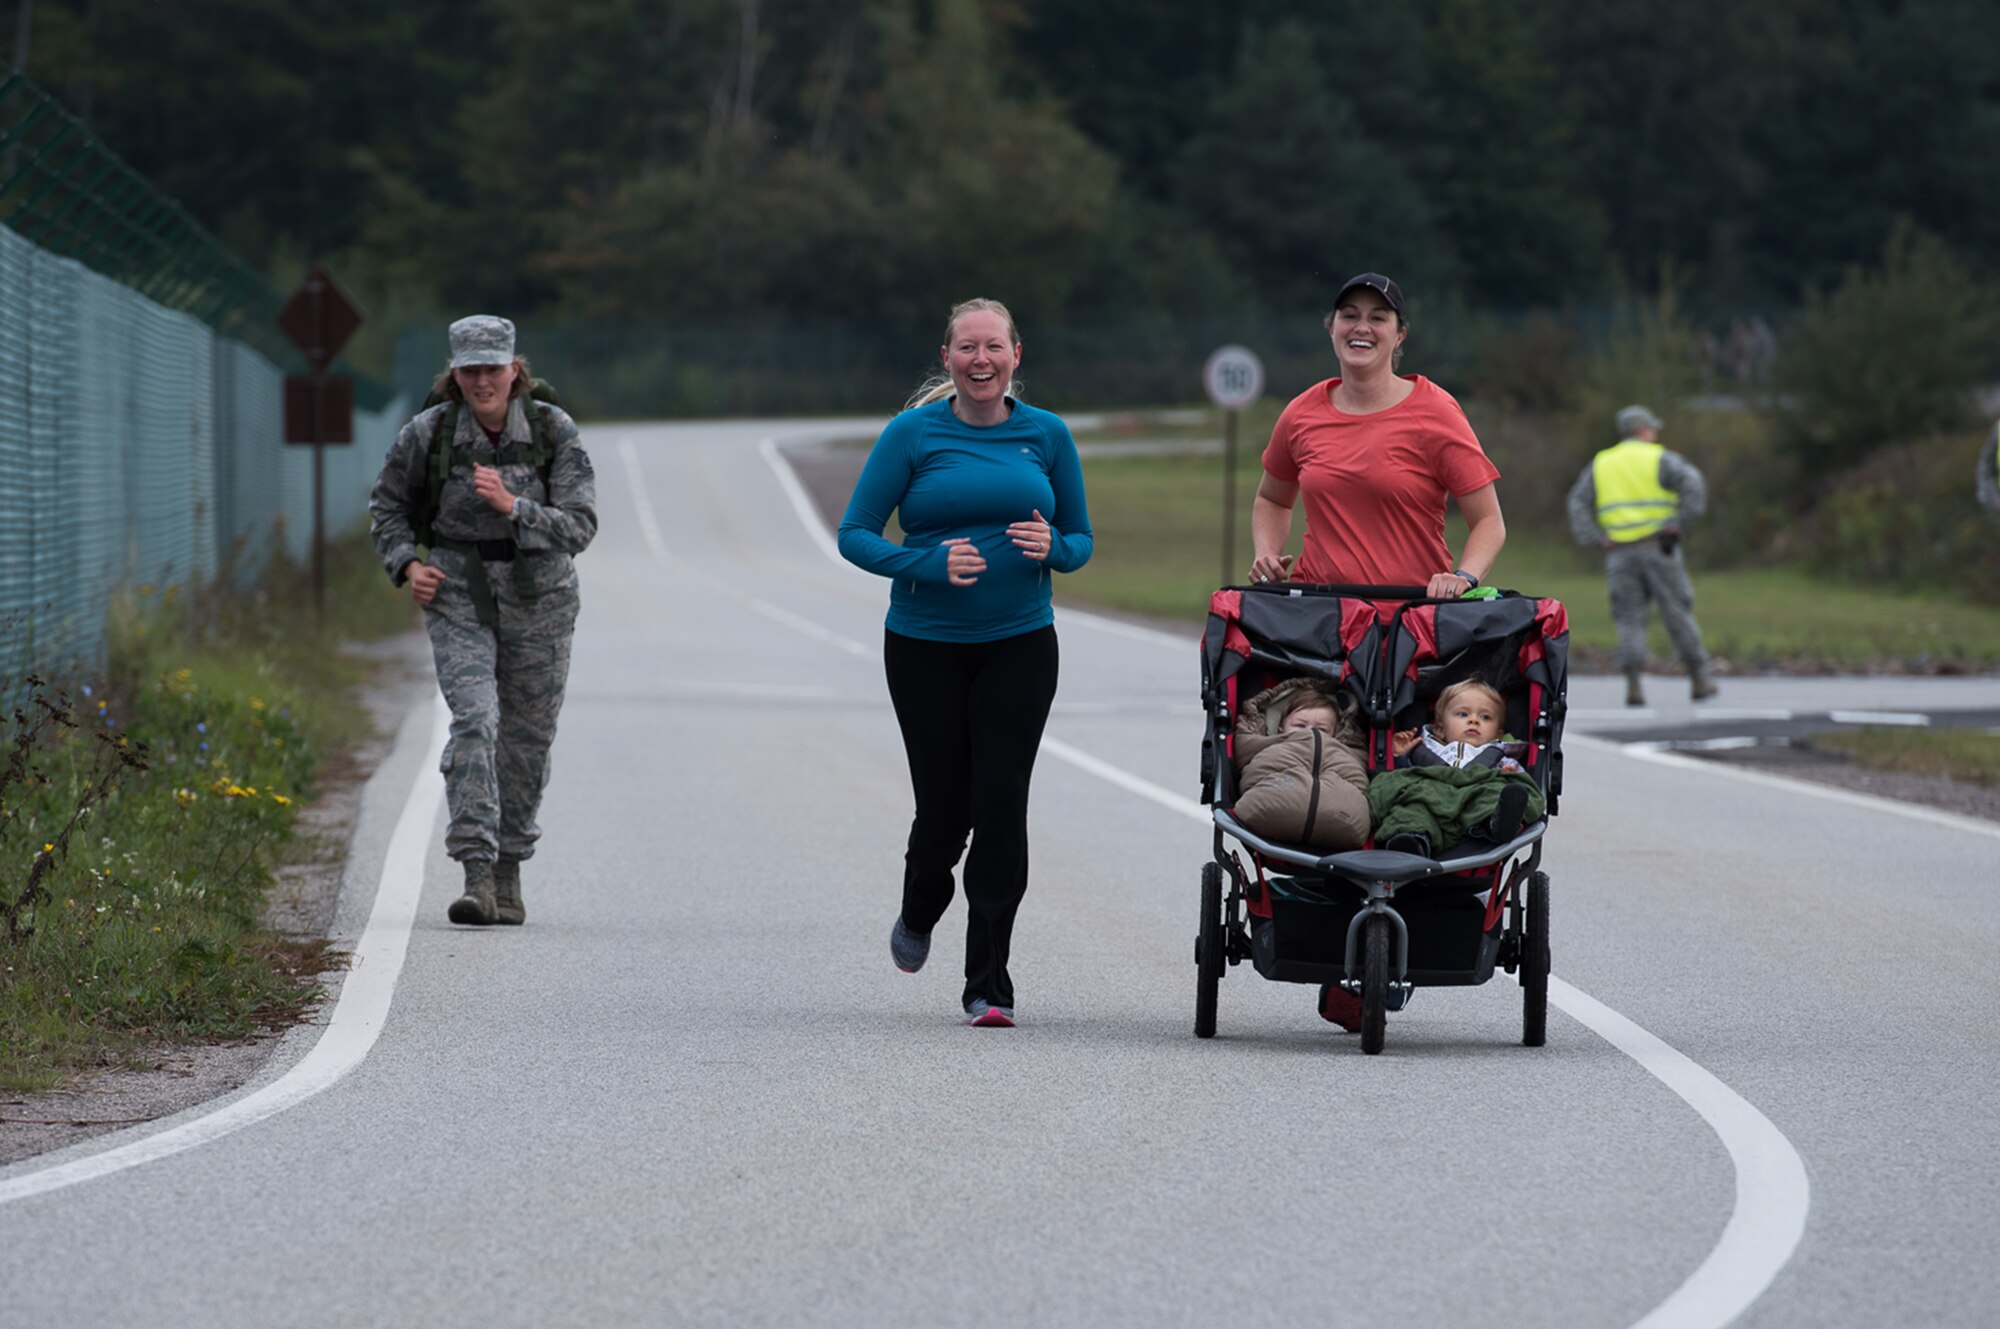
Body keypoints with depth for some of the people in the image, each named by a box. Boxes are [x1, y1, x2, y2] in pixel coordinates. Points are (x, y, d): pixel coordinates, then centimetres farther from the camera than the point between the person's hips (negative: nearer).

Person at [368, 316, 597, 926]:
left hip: (538, 599, 1)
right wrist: (406, 564, -6)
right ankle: (476, 875, -25)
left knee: (527, 737, 8)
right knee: (474, 719, -19)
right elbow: (387, 503, 11)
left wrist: (511, 506, -26)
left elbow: (579, 526, -12)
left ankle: (509, 873, 27)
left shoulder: (554, 431, -8)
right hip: (457, 595, -1)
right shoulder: (429, 433, -7)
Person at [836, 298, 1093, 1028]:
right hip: (926, 646, -1)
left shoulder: (1046, 435, 4)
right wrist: (928, 564, -21)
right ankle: (920, 911, 38)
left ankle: (989, 984, -2)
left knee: (1001, 803, -8)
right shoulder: (913, 434, -3)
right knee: (944, 807, 2)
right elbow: (855, 535, -4)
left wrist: (1052, 547, -13)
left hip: (1018, 644, 1)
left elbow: (1081, 540, 10)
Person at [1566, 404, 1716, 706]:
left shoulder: (1600, 464, 13)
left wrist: (1596, 540, -4)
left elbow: (1578, 503, 2)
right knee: (1678, 614, 6)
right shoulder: (1661, 460, 1)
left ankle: (1633, 685, -13)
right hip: (1659, 549, -2)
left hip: (1620, 553, 2)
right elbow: (1692, 484, -16)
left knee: (1630, 621, 3)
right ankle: (1699, 681, 10)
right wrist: (1680, 521, -11)